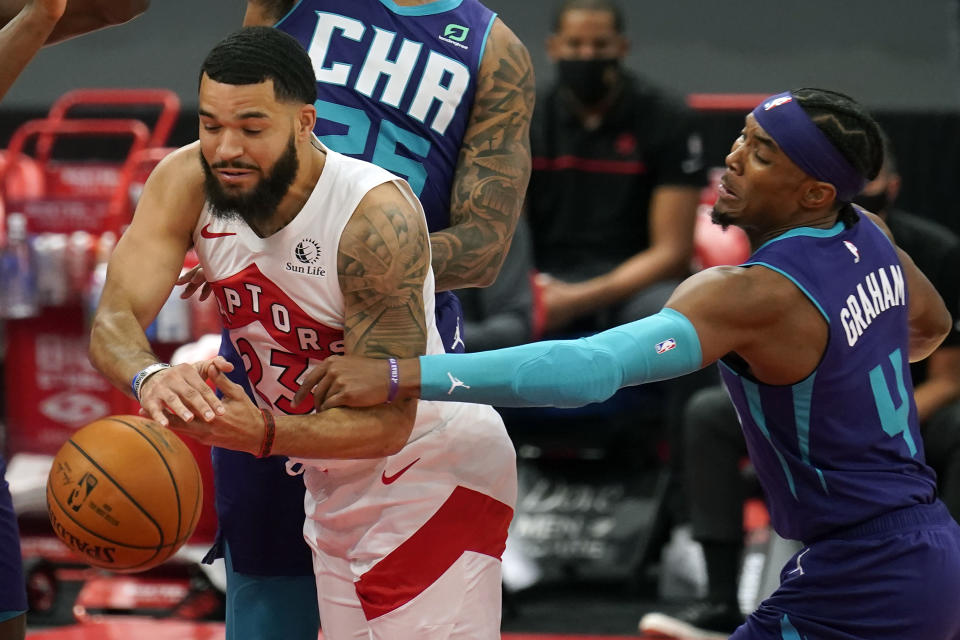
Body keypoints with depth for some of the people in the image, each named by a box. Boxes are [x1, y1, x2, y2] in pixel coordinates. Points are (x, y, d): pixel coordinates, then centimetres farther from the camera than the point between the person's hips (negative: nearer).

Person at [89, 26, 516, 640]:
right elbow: (114, 320, -21)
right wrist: (150, 376, -46)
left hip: (433, 469, -6)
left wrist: (265, 434, -48)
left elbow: (388, 421, -30)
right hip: (335, 485, 6)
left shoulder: (378, 217, -29)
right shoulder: (187, 181, -13)